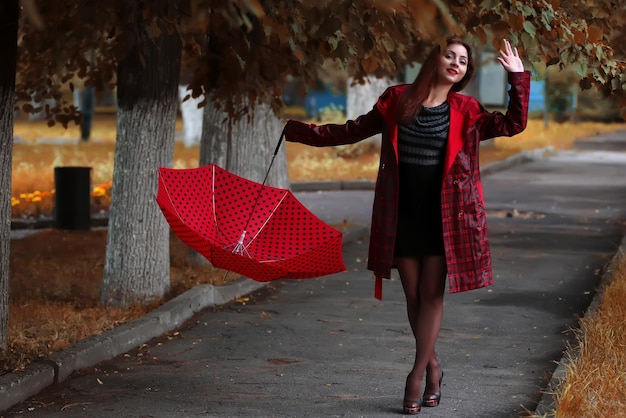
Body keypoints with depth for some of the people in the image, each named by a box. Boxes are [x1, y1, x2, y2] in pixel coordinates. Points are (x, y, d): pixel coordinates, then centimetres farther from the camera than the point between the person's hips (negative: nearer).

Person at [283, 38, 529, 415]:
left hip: (444, 214, -1)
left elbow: (513, 125, -3)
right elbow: (355, 130, 11)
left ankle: (417, 376, 5)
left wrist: (519, 78, -11)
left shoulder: (465, 111, 1)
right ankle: (433, 367, 23)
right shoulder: (398, 101, 4)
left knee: (431, 294, -1)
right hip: (403, 213, 1)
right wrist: (301, 132, 11)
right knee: (413, 295, 7)